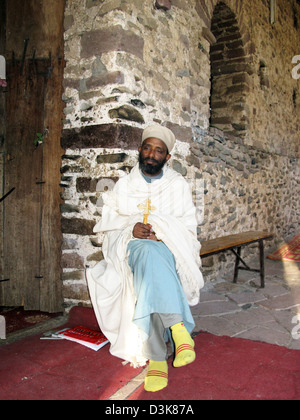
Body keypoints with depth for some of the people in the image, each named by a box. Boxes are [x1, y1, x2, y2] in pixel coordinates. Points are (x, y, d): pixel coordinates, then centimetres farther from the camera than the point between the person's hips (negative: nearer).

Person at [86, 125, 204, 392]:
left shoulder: (179, 186, 12)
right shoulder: (124, 186, 15)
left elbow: (189, 229, 6)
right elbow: (109, 227, 9)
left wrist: (161, 232, -14)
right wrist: (131, 230, -14)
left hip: (170, 252, 0)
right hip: (132, 249, 1)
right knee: (148, 252, -37)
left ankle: (156, 356, -36)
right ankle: (177, 326, -43)